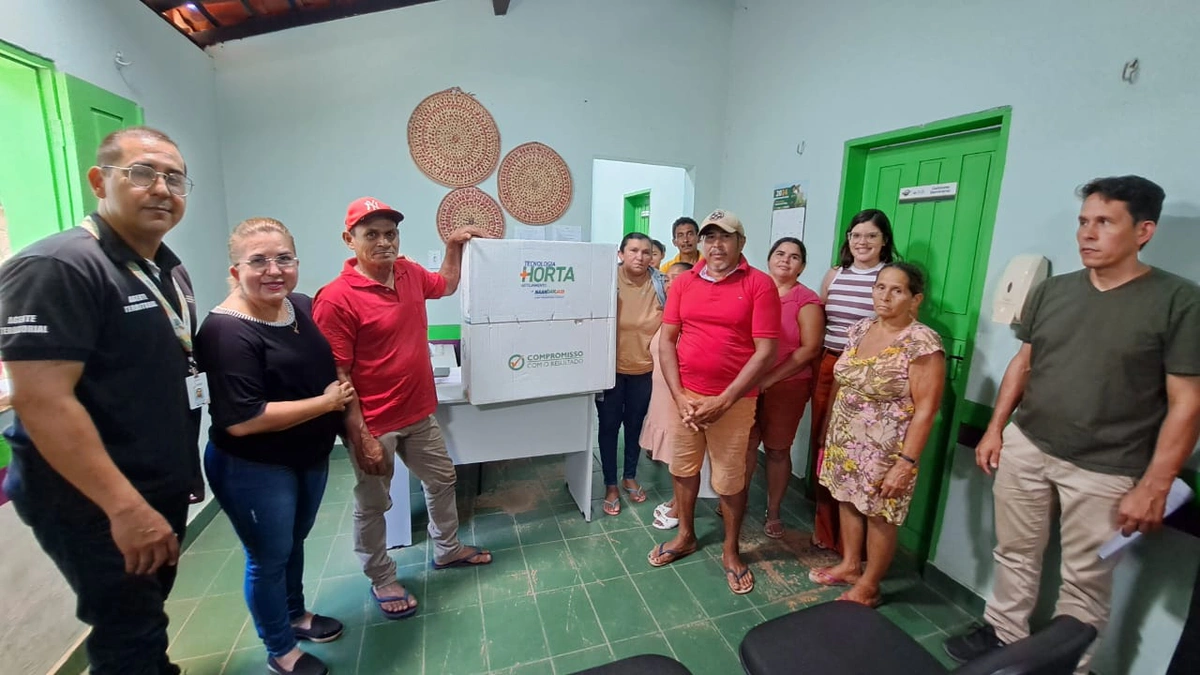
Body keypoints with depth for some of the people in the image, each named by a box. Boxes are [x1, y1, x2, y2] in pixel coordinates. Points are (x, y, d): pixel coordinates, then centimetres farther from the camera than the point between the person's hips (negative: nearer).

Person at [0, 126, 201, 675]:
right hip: (96, 507, -7)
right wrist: (126, 507, -26)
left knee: (147, 619, 25)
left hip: (163, 490, 8)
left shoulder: (169, 270, 8)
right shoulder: (58, 268, -19)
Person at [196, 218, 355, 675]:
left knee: (295, 543, 26)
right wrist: (326, 403, -21)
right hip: (253, 470, -7)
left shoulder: (303, 306, -2)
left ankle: (296, 614, 50)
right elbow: (242, 420, -29)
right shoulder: (228, 331, -24)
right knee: (269, 558, 13)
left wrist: (345, 416, 4)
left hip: (311, 458, 7)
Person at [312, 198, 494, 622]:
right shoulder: (337, 298, -20)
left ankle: (447, 550, 45)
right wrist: (362, 437, -20)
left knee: (442, 479, 21)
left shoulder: (409, 273, 0)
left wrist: (454, 245, 10)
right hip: (374, 424, -7)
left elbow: (447, 284, 23)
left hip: (419, 414, 7)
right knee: (373, 505, 13)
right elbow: (337, 377, -20)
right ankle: (382, 581, 37)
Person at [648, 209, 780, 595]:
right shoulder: (683, 283, 3)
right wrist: (679, 397, -7)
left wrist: (723, 402, -15)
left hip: (733, 401, -3)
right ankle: (685, 536, 40)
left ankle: (730, 551, 33)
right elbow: (666, 341, 2)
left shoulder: (759, 285, -8)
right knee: (683, 469, 16)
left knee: (730, 481, 9)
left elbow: (765, 352, -11)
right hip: (685, 396, 4)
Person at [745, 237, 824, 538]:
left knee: (777, 449, 8)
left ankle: (773, 512, 24)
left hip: (786, 386, -2)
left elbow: (810, 349, -9)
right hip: (747, 383, 3)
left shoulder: (807, 300, -4)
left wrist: (770, 379, -14)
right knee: (746, 443, 9)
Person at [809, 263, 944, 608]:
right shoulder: (860, 329, 3)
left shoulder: (922, 343, -17)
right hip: (845, 439, 6)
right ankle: (849, 565, 40)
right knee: (848, 501, 19)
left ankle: (868, 586, 29)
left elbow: (925, 409, -18)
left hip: (885, 448, -6)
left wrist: (906, 462, -19)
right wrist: (830, 430, 13)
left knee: (879, 515, 10)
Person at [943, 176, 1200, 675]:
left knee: (1085, 580, 12)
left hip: (1105, 471, -3)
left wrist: (1153, 487, -12)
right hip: (1025, 448, 4)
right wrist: (995, 429, 7)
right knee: (1015, 554, 17)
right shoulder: (1051, 291, 3)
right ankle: (1003, 633, 35)